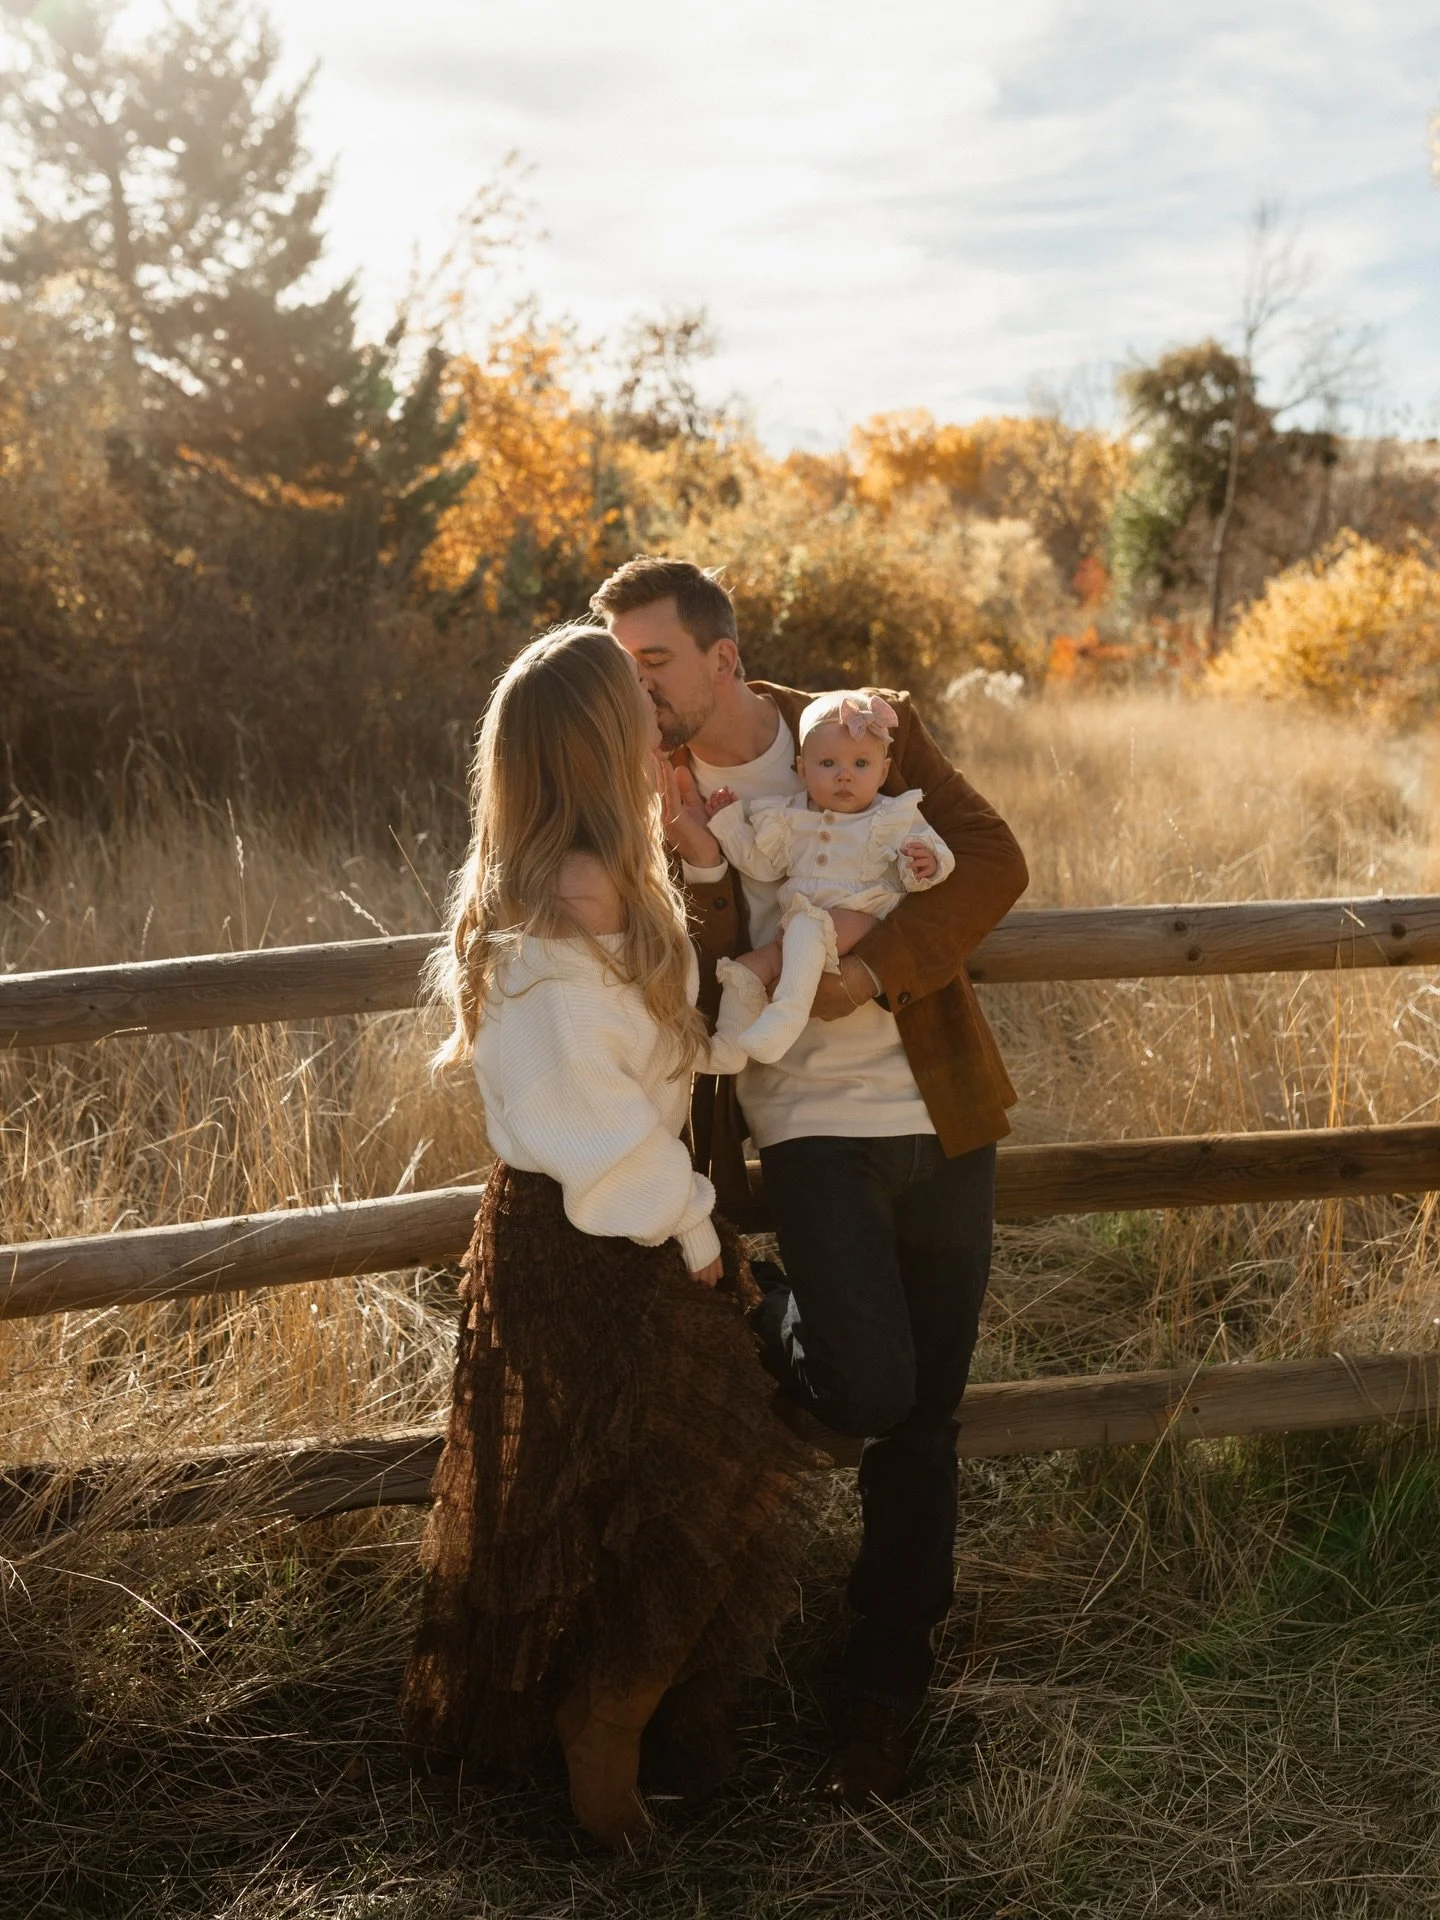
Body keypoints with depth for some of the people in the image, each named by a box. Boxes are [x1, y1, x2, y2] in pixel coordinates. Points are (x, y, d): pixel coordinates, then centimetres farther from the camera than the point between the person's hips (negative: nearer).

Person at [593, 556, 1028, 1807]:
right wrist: (699, 858, -23)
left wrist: (875, 968, -18)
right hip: (808, 1128, -1)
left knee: (924, 1424, 8)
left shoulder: (871, 729, -1)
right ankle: (780, 1327, 18)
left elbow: (992, 860, -6)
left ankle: (885, 1685, 26)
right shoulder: (649, 799, -2)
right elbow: (707, 990, -8)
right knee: (869, 1388, -19)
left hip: (938, 1116, 2)